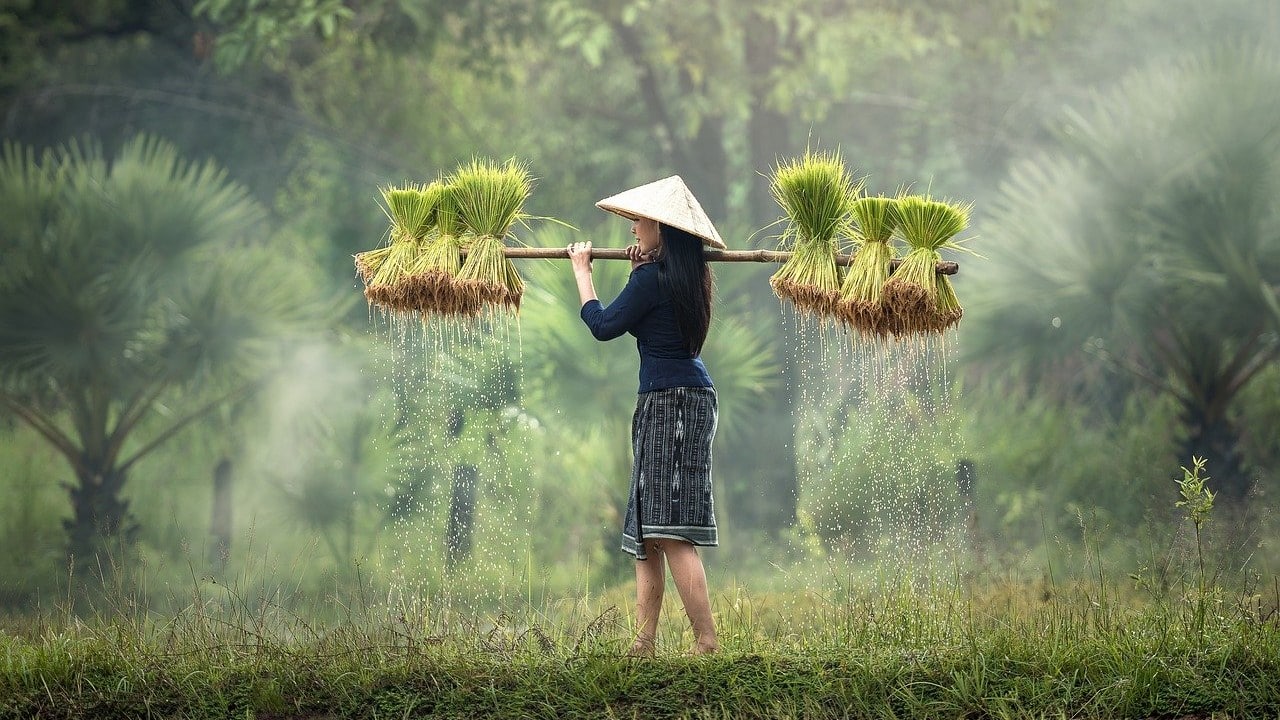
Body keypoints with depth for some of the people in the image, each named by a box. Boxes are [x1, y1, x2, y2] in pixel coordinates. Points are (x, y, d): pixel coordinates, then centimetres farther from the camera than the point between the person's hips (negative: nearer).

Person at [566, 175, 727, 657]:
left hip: (670, 401, -10)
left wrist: (581, 269, 6)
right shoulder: (691, 278, 13)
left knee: (671, 533, -14)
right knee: (647, 533, 10)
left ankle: (707, 643, -19)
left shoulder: (651, 279, -13)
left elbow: (604, 325, -6)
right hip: (691, 397, 10)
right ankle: (644, 643, 9)